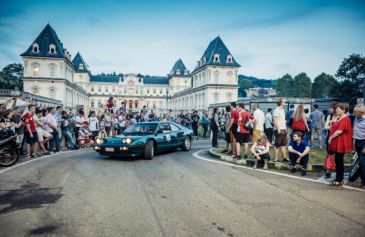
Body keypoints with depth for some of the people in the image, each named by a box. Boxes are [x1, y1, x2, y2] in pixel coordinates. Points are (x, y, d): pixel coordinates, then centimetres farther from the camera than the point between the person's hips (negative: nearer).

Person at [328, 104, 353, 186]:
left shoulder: (345, 119, -16)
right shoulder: (340, 118, 16)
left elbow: (339, 131, -22)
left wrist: (331, 138, -13)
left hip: (341, 144, -10)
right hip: (337, 143, 10)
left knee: (339, 161, -3)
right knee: (337, 161, 13)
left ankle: (339, 180, 5)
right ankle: (338, 178, 21)